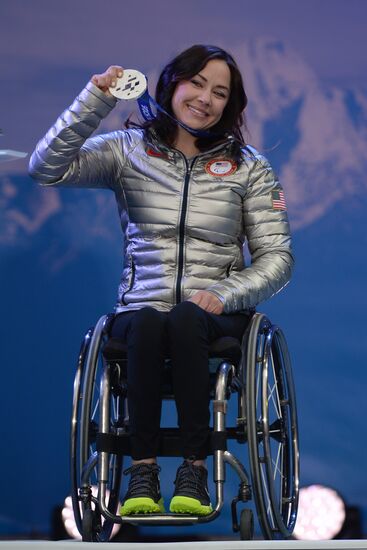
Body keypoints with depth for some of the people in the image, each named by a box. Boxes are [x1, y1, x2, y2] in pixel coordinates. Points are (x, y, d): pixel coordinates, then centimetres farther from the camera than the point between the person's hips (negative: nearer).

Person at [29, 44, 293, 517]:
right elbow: (47, 169, -5)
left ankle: (194, 469, -34)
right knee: (147, 323, -36)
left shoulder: (248, 167, 11)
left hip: (215, 316, 0)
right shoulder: (129, 150, 10)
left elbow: (276, 257, 6)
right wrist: (96, 100, -12)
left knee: (185, 318, -36)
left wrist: (225, 294, -12)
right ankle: (142, 468, -29)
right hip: (140, 311, 0)